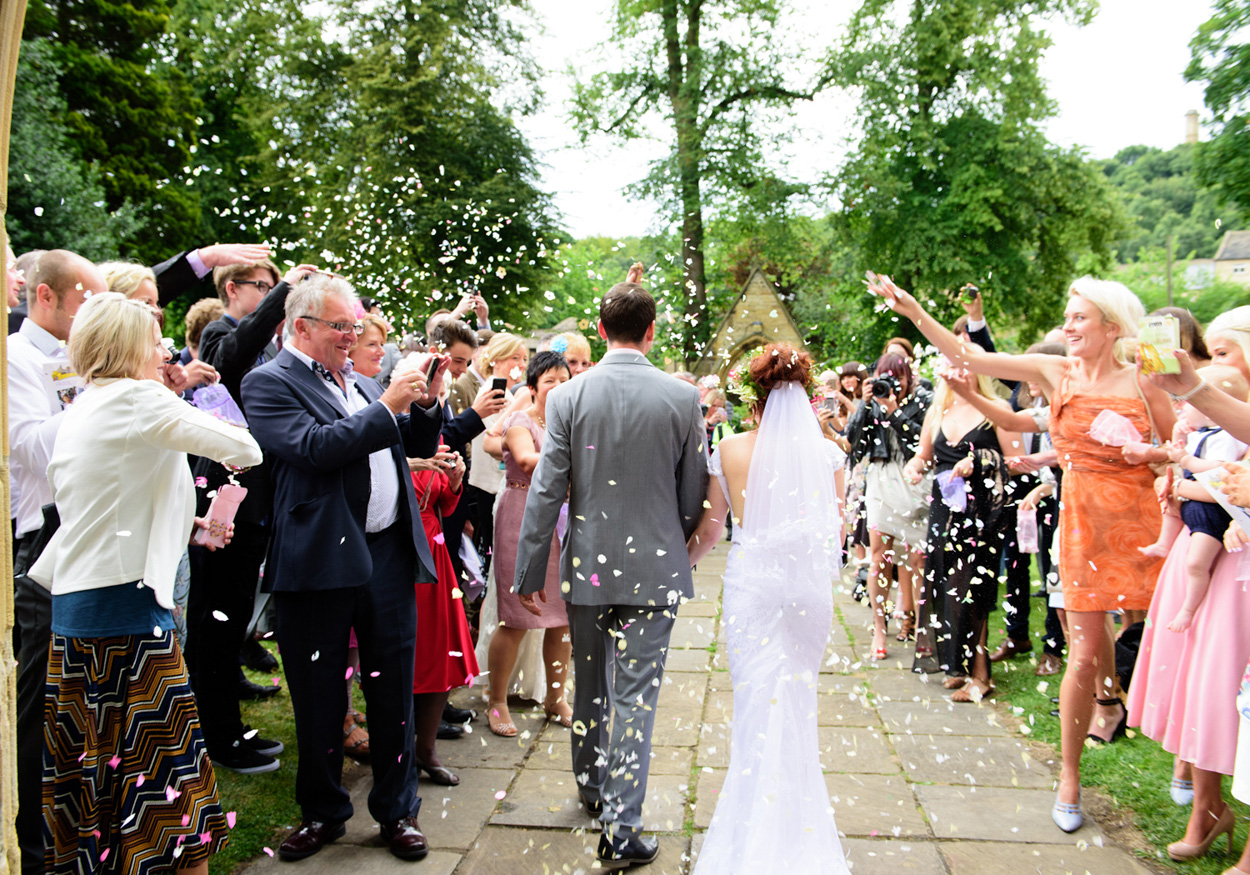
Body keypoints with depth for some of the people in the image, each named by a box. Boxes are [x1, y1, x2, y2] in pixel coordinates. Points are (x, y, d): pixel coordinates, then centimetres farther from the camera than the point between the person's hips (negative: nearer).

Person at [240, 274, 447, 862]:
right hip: (321, 561, -5)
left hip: (388, 554, 5)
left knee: (393, 687, 12)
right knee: (319, 697, 10)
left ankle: (397, 809, 27)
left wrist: (426, 403, 2)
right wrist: (386, 408, -15)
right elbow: (315, 446, -19)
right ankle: (323, 811, 29)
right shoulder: (269, 383, -4)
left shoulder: (363, 382, 17)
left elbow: (418, 446, 21)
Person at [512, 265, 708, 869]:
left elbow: (546, 493, -7)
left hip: (588, 568, 2)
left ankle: (591, 788, 42)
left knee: (590, 685, 20)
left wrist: (529, 575, 1)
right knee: (635, 695, 5)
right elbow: (693, 496, -1)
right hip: (654, 568, -1)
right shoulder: (683, 398, -7)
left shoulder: (567, 396, -7)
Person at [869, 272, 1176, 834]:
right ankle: (1069, 777, 14)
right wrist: (913, 312, -9)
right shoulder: (1054, 372, 1)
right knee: (1085, 649, 0)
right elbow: (966, 358, -3)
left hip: (1140, 519, 0)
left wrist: (1139, 452, -10)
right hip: (1083, 518, 0)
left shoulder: (1142, 381, -1)